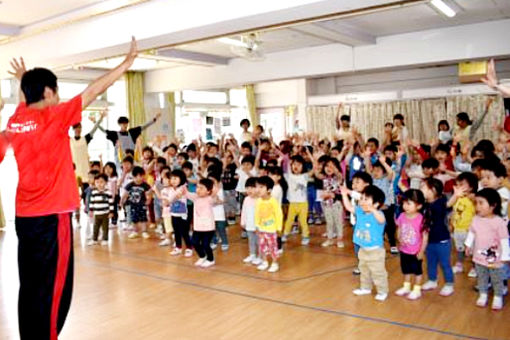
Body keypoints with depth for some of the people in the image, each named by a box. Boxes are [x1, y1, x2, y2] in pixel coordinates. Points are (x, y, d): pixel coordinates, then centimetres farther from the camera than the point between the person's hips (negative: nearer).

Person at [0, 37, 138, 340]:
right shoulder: (53, 118, -12)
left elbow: (27, 101, 31)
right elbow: (94, 91, -10)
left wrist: (24, 80, 48)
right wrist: (128, 61, -3)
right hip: (51, 217, -8)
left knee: (30, 287, 14)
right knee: (53, 290, 1)